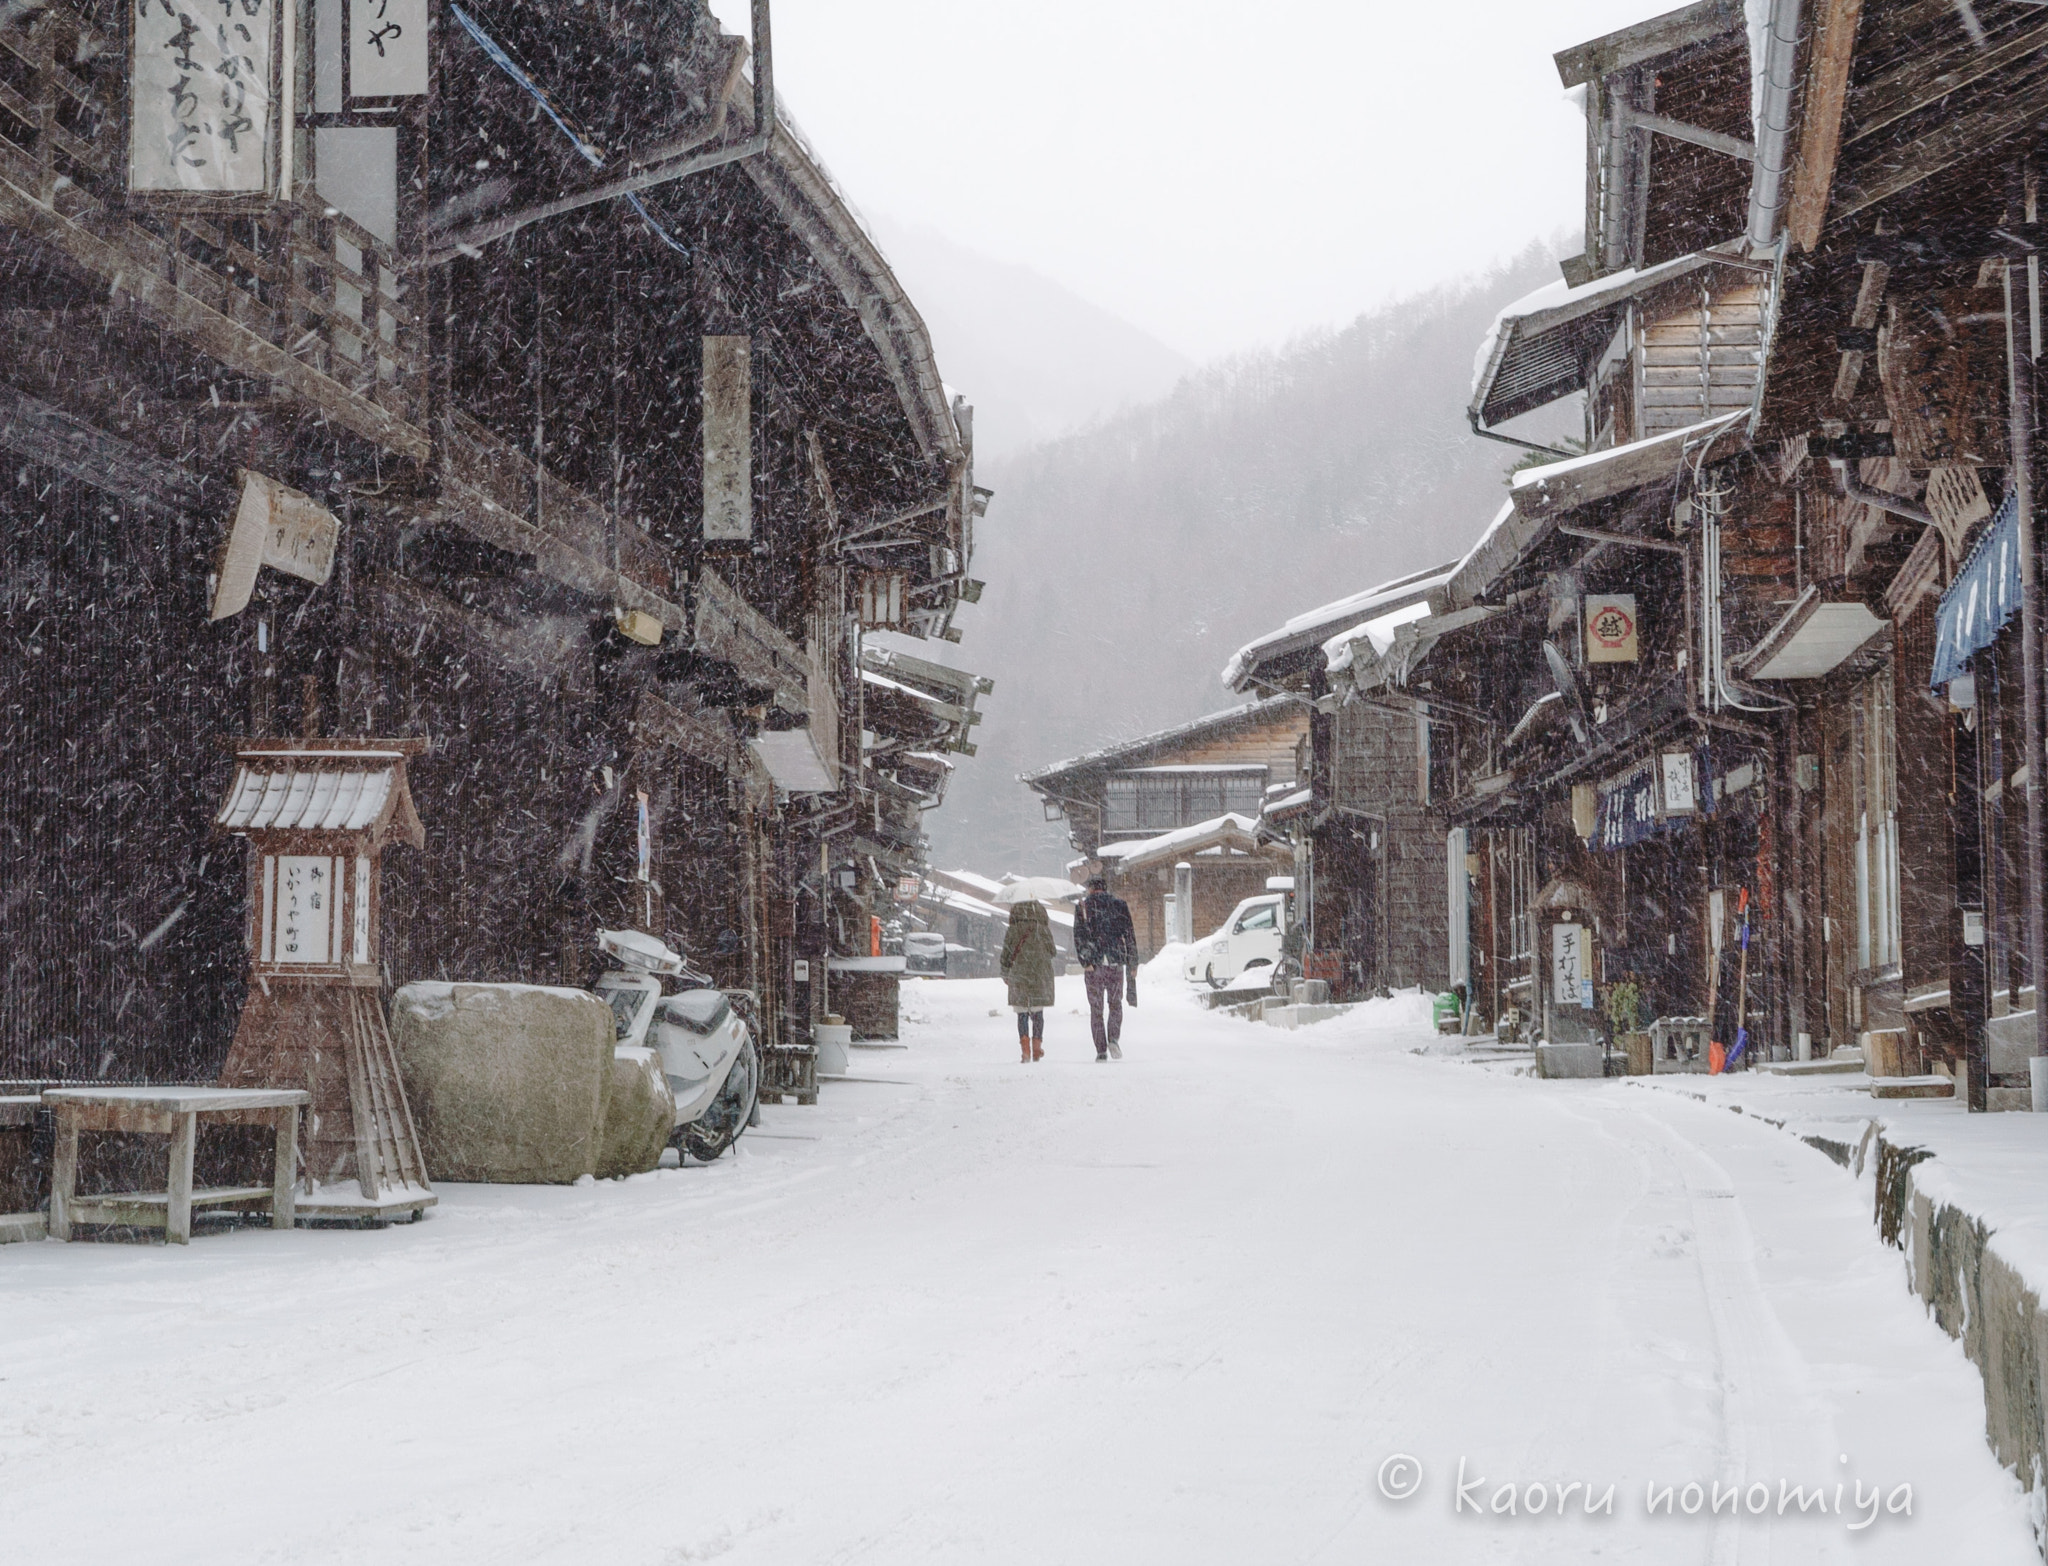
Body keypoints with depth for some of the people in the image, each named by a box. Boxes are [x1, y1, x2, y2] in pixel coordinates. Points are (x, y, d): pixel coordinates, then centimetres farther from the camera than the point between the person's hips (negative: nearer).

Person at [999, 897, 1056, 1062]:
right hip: (1041, 977, 1)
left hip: (1019, 976, -1)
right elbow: (1052, 952, 6)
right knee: (1037, 1013, 12)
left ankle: (1025, 1047, -12)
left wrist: (1005, 975, 15)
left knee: (1022, 1014, 4)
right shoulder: (1043, 930, -2)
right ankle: (1037, 1048, 11)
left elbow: (1006, 956, 0)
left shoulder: (1012, 932, -4)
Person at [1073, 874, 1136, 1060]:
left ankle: (1101, 1051, 1)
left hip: (1093, 963, -1)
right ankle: (1113, 1038, -10)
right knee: (1115, 1005, 14)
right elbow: (1130, 935, 5)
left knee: (1096, 1009, 6)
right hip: (1115, 961, 1)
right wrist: (1133, 964, 8)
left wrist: (1085, 961, -8)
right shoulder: (1119, 904, 7)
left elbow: (1079, 937, -6)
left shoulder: (1083, 906, 3)